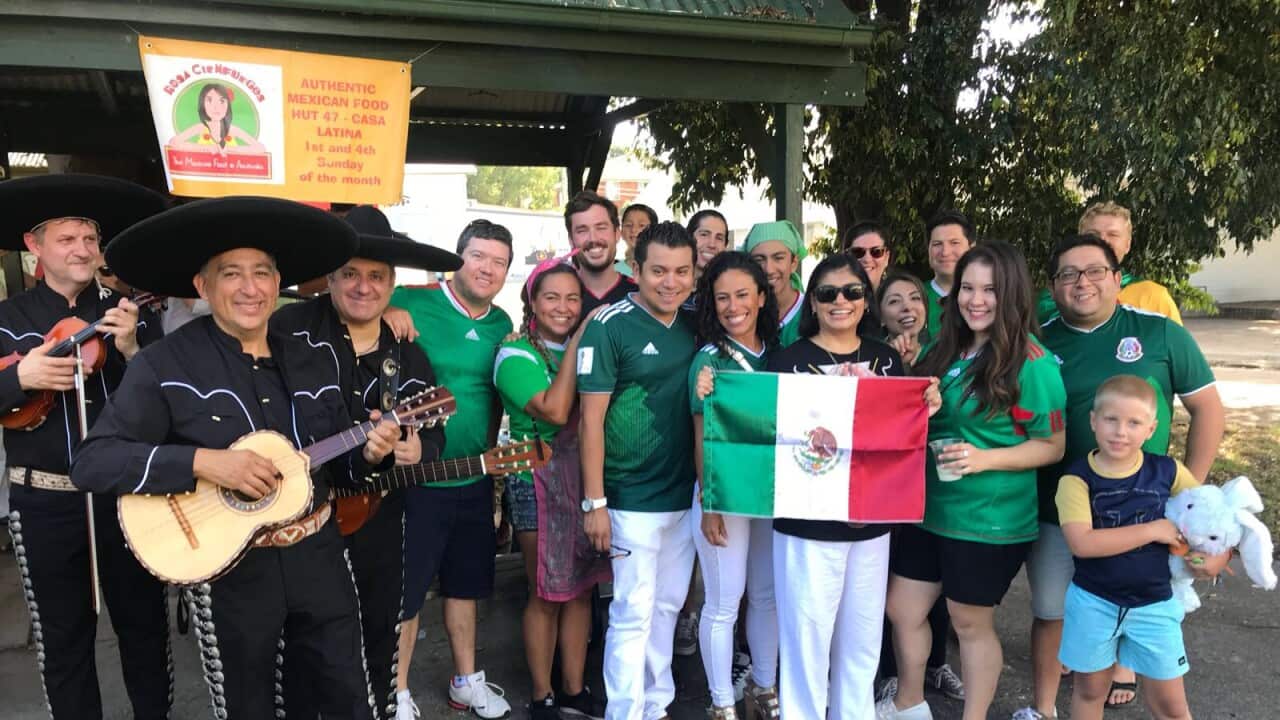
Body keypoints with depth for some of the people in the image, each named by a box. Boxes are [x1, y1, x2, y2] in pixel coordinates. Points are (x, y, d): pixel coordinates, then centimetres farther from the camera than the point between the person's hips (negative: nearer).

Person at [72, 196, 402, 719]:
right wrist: (202, 461, -27)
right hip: (229, 570, -4)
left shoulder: (312, 364, 4)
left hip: (317, 555, 4)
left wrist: (367, 455, -12)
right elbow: (91, 462, -17)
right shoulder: (163, 365, -11)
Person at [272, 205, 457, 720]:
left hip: (376, 522, 4)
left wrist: (419, 452, -12)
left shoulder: (409, 358, 5)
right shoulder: (290, 328, -10)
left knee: (378, 639, 19)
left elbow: (434, 433, 10)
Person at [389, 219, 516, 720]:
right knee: (404, 589, 7)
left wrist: (488, 450, 14)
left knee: (464, 583, 19)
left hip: (474, 481, 6)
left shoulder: (502, 324, 6)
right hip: (414, 478, -5)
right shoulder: (408, 303, -12)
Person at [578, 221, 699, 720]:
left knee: (667, 606, 17)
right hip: (633, 498, -6)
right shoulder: (609, 326, -13)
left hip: (686, 493, 6)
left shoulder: (696, 323, 4)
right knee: (634, 613, 2)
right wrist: (594, 502, -13)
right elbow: (591, 418, -12)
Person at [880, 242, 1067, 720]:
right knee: (902, 610, 15)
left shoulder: (1032, 362, -15)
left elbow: (1053, 446, -11)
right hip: (926, 509, 6)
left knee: (970, 624, 11)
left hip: (990, 521, -6)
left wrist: (984, 458, -24)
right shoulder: (943, 349, 4)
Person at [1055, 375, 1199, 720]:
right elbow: (1082, 543, -27)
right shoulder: (1077, 478, -16)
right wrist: (1152, 530, -23)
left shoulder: (1167, 471, -7)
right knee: (1090, 689, 17)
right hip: (1093, 601, -2)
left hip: (1154, 604, 2)